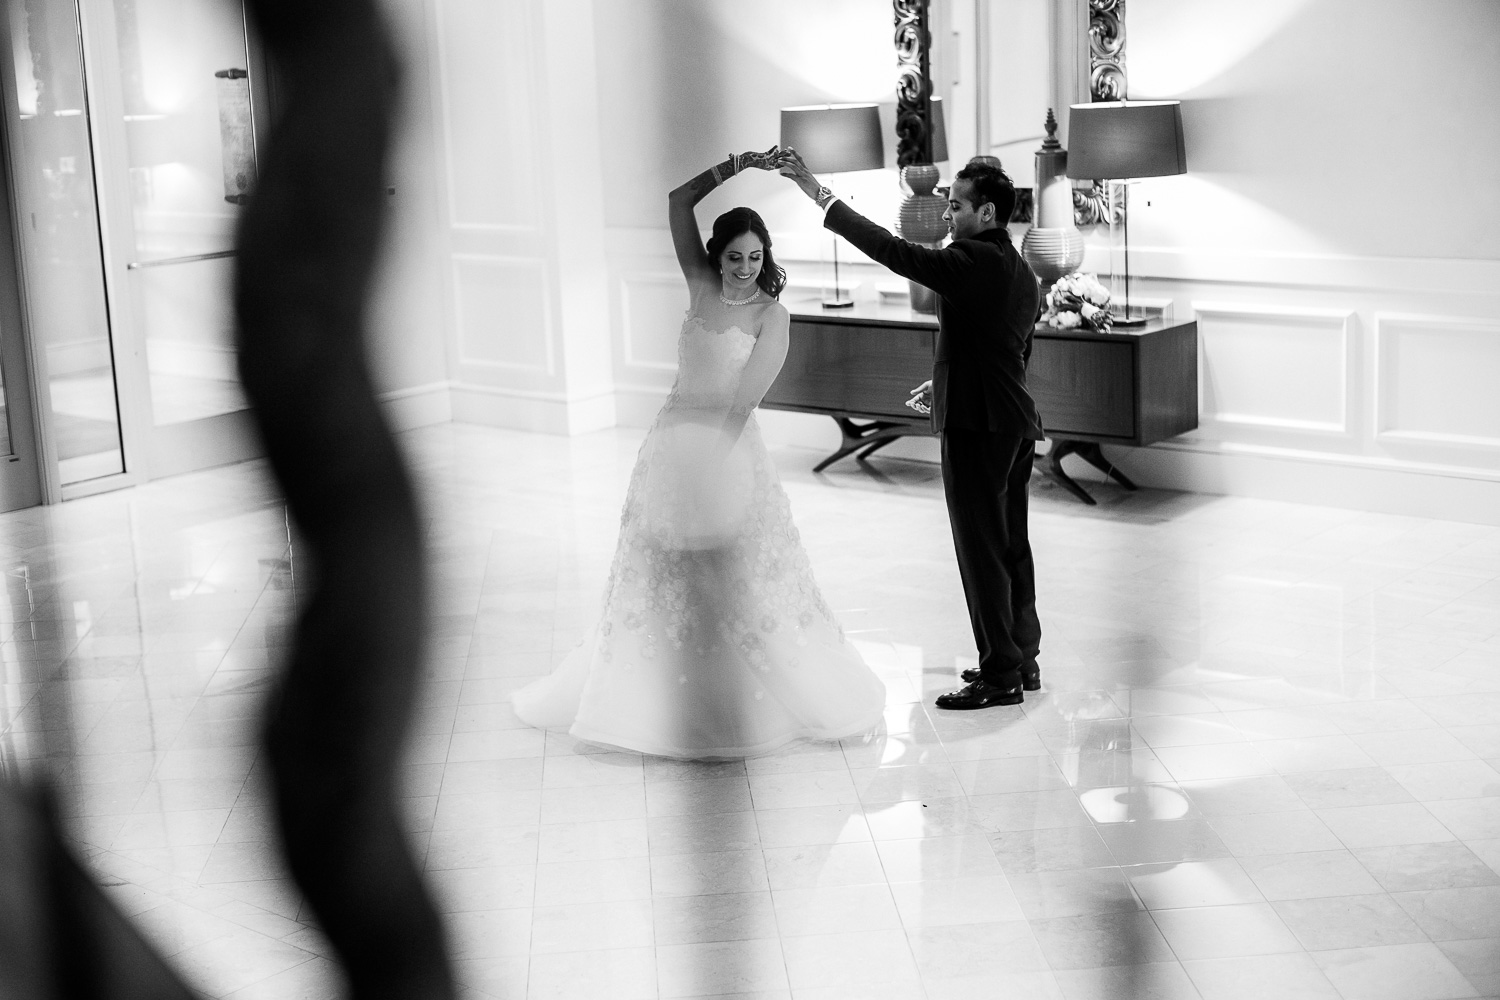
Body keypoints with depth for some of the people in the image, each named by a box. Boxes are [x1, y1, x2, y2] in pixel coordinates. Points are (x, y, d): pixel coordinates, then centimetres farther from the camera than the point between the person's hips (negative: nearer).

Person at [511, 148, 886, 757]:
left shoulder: (771, 314, -6)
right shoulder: (702, 287, 5)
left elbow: (746, 397, -13)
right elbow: (679, 203, 1)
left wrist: (710, 454, -16)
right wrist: (735, 169, -6)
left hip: (728, 449, -5)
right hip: (672, 443, 5)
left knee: (738, 581, 2)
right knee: (666, 574, 12)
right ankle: (661, 701, 24)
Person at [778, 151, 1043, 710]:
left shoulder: (975, 261, -15)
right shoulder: (1021, 273, 14)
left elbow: (893, 252, -21)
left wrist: (820, 194, -19)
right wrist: (947, 383, 24)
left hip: (977, 426, -10)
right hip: (1016, 424, 10)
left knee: (982, 549, -3)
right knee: (1011, 545, 16)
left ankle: (1000, 675, 1)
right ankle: (1022, 659, 25)